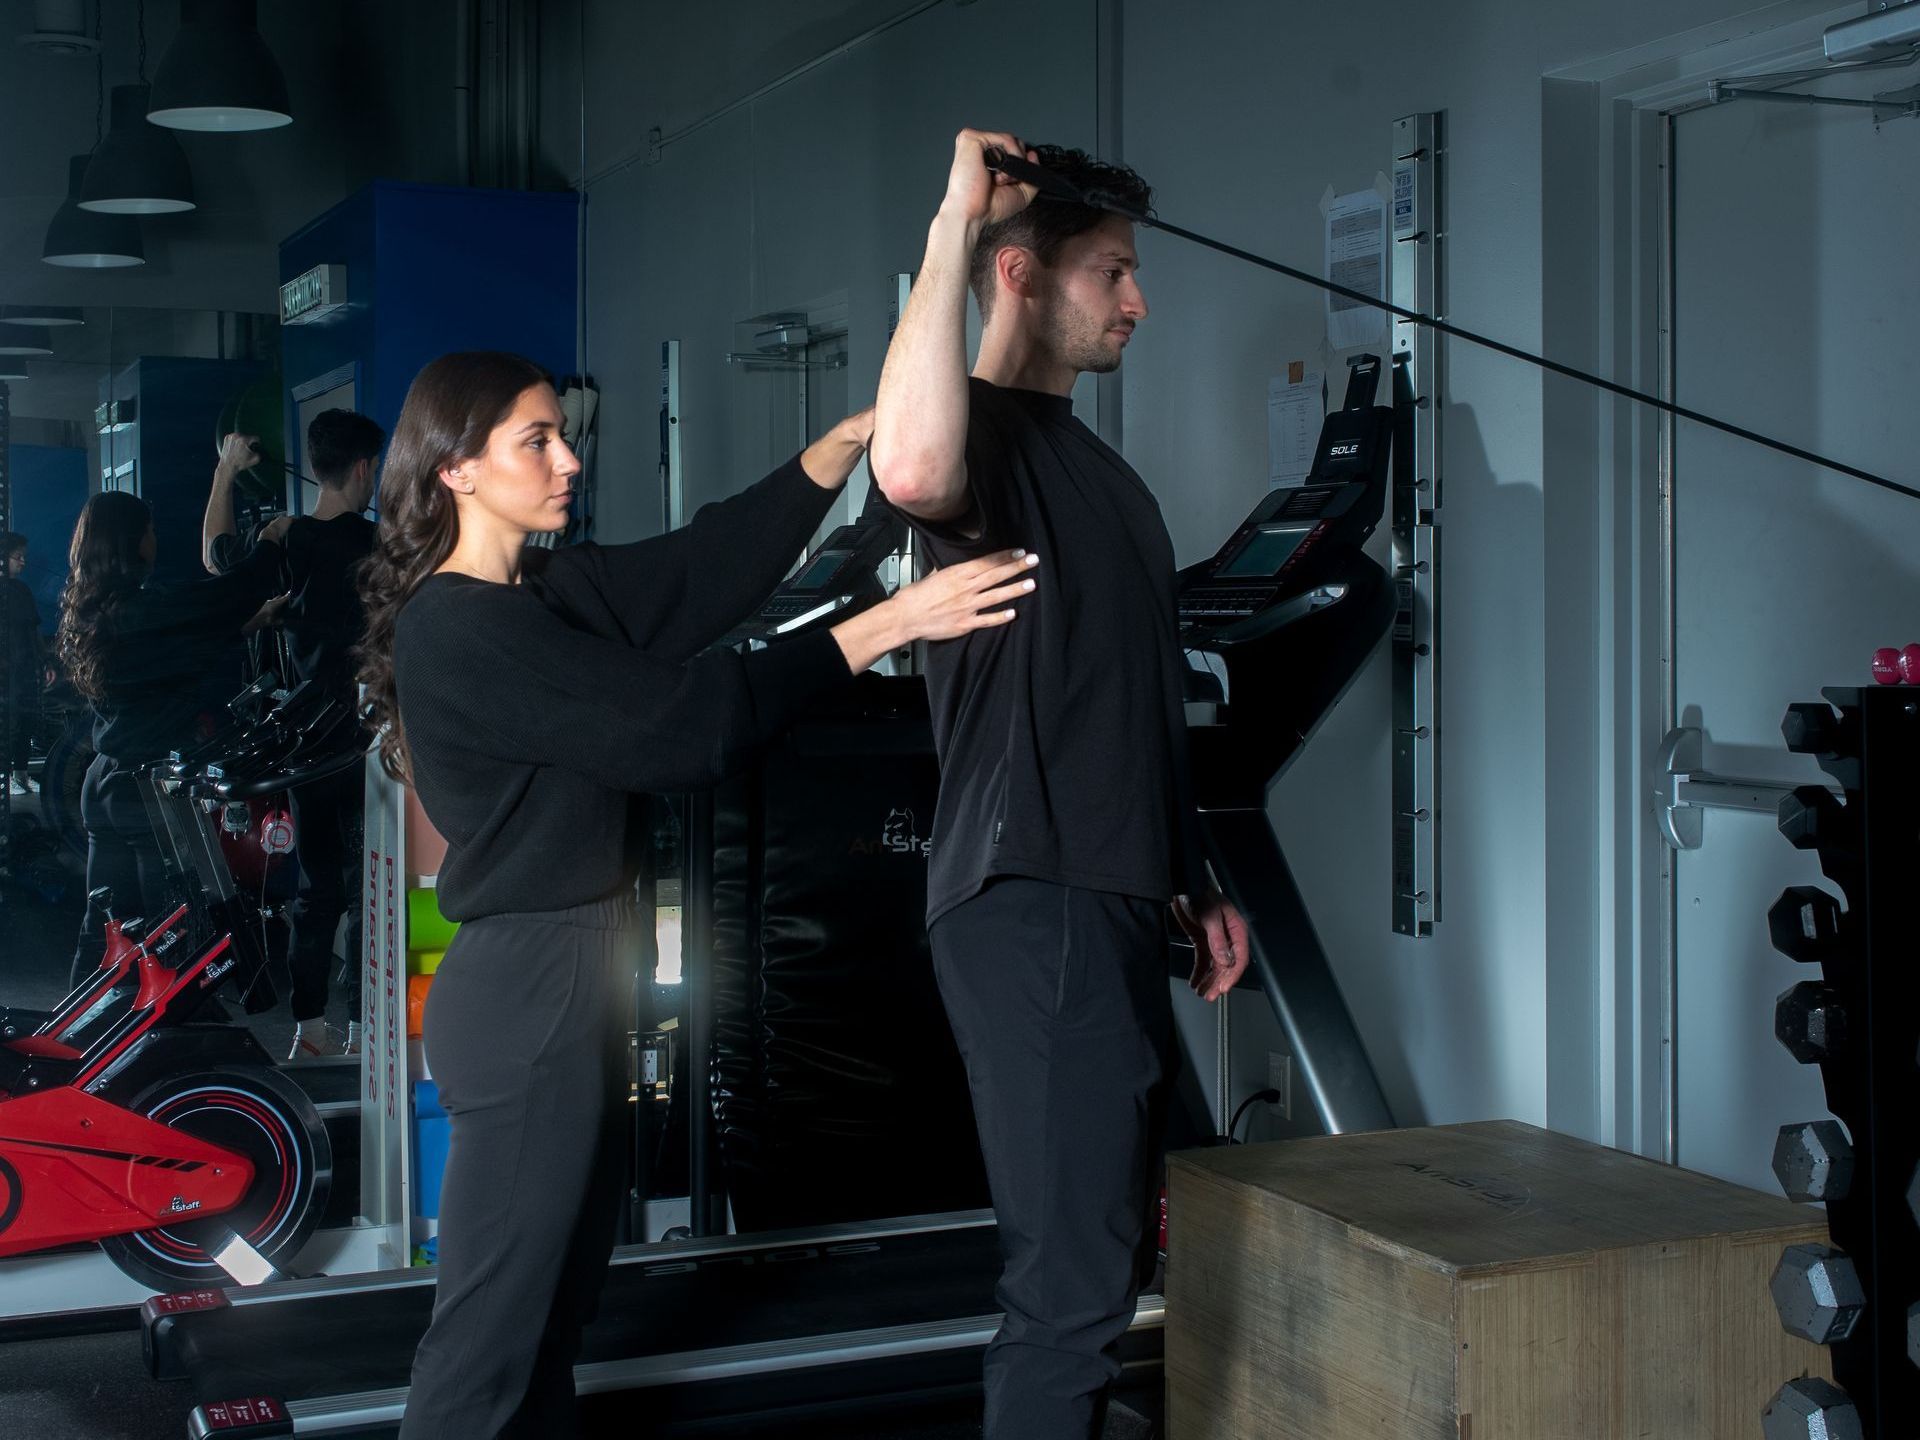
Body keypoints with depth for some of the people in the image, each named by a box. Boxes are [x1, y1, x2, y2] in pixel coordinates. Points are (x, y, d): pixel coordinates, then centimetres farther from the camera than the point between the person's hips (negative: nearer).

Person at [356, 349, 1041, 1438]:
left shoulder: (547, 592, 9)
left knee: (554, 1309, 17)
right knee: (492, 1339, -1)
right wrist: (889, 623, -21)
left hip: (572, 981, 10)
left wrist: (856, 432, -7)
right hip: (530, 992, -10)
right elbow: (677, 723, -21)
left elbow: (706, 567, 2)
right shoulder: (458, 629, -18)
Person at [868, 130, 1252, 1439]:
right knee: (1072, 1282, -8)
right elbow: (911, 472, -38)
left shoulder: (1094, 462, 20)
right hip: (1029, 903, -10)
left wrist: (1194, 883, 23)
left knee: (1112, 1244, 17)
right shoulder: (987, 434, -10)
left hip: (1118, 904, 10)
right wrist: (952, 226, -29)